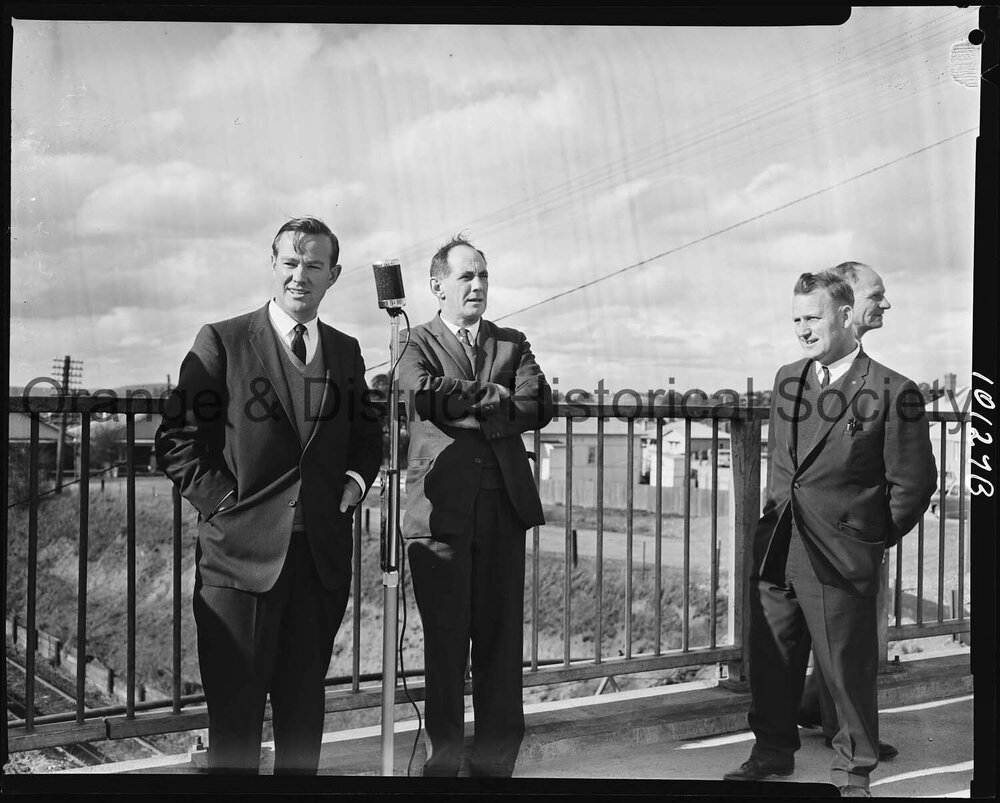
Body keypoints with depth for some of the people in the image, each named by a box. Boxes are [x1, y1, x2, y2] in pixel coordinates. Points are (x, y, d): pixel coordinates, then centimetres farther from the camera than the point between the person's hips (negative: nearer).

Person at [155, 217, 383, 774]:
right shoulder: (222, 341, -2)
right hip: (243, 551, -4)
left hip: (322, 555, 4)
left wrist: (356, 478, 5)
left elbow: (368, 432, 24)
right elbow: (177, 439, -4)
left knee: (304, 704, 14)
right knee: (235, 710, 3)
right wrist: (224, 499, -11)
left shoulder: (346, 351, 12)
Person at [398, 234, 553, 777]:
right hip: (442, 510, -3)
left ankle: (495, 761, 15)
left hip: (504, 508, 3)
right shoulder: (418, 343, 7)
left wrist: (467, 406, -6)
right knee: (445, 644, 2)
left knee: (502, 641, 5)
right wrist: (494, 395, -5)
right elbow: (425, 397, -15)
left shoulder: (512, 344, 17)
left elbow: (539, 407, 0)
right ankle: (443, 761, 15)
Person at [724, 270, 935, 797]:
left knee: (848, 670, 5)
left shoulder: (892, 393, -9)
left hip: (839, 560, -6)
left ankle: (853, 772, 24)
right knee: (771, 661, 15)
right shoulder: (787, 379, 10)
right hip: (775, 551, 6)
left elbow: (913, 483, -5)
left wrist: (873, 540, 1)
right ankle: (773, 752, 34)